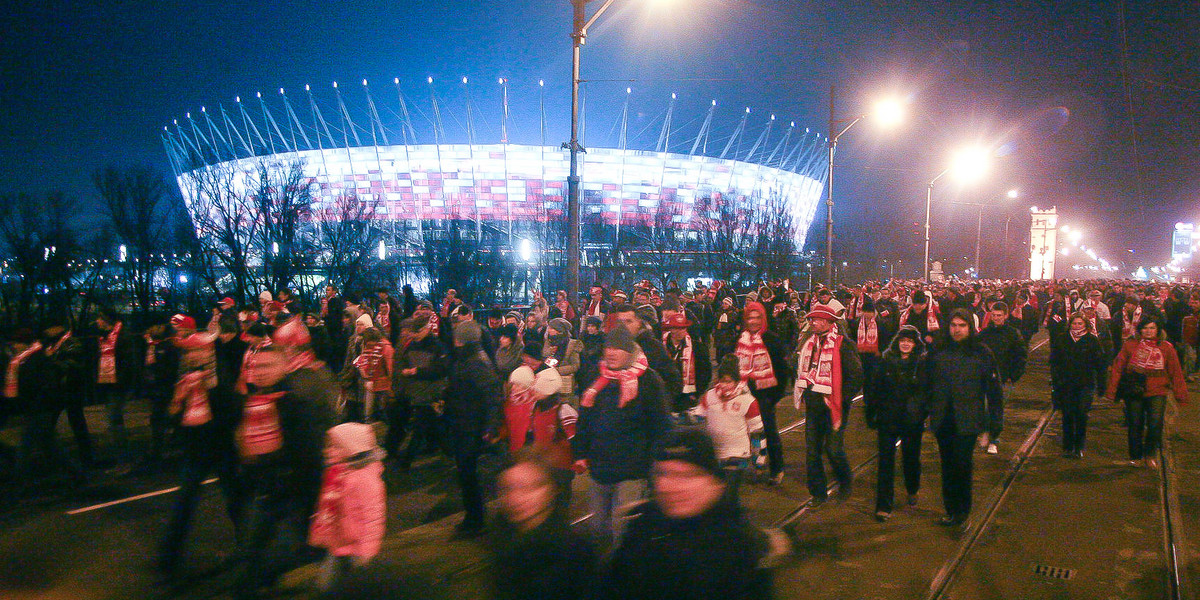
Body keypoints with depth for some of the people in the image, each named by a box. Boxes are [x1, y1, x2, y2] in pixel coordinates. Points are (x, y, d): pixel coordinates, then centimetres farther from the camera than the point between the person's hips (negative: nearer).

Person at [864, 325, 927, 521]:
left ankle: (912, 491, 44)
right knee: (885, 462, -3)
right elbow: (872, 387, 6)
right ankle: (884, 506, 0)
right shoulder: (886, 361, 1)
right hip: (887, 419, 1)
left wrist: (923, 412, -6)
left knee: (911, 458, 15)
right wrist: (871, 413, 4)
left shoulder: (923, 363, -4)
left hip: (912, 421, -1)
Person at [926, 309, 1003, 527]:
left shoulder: (981, 353, -2)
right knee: (947, 464, 10)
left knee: (962, 463, -4)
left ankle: (961, 510, 12)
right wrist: (927, 411, 8)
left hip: (968, 420, -3)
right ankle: (951, 508, 21)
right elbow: (929, 384, 12)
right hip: (943, 419, 3)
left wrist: (996, 419, -2)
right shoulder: (938, 352, 6)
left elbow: (993, 388, 1)